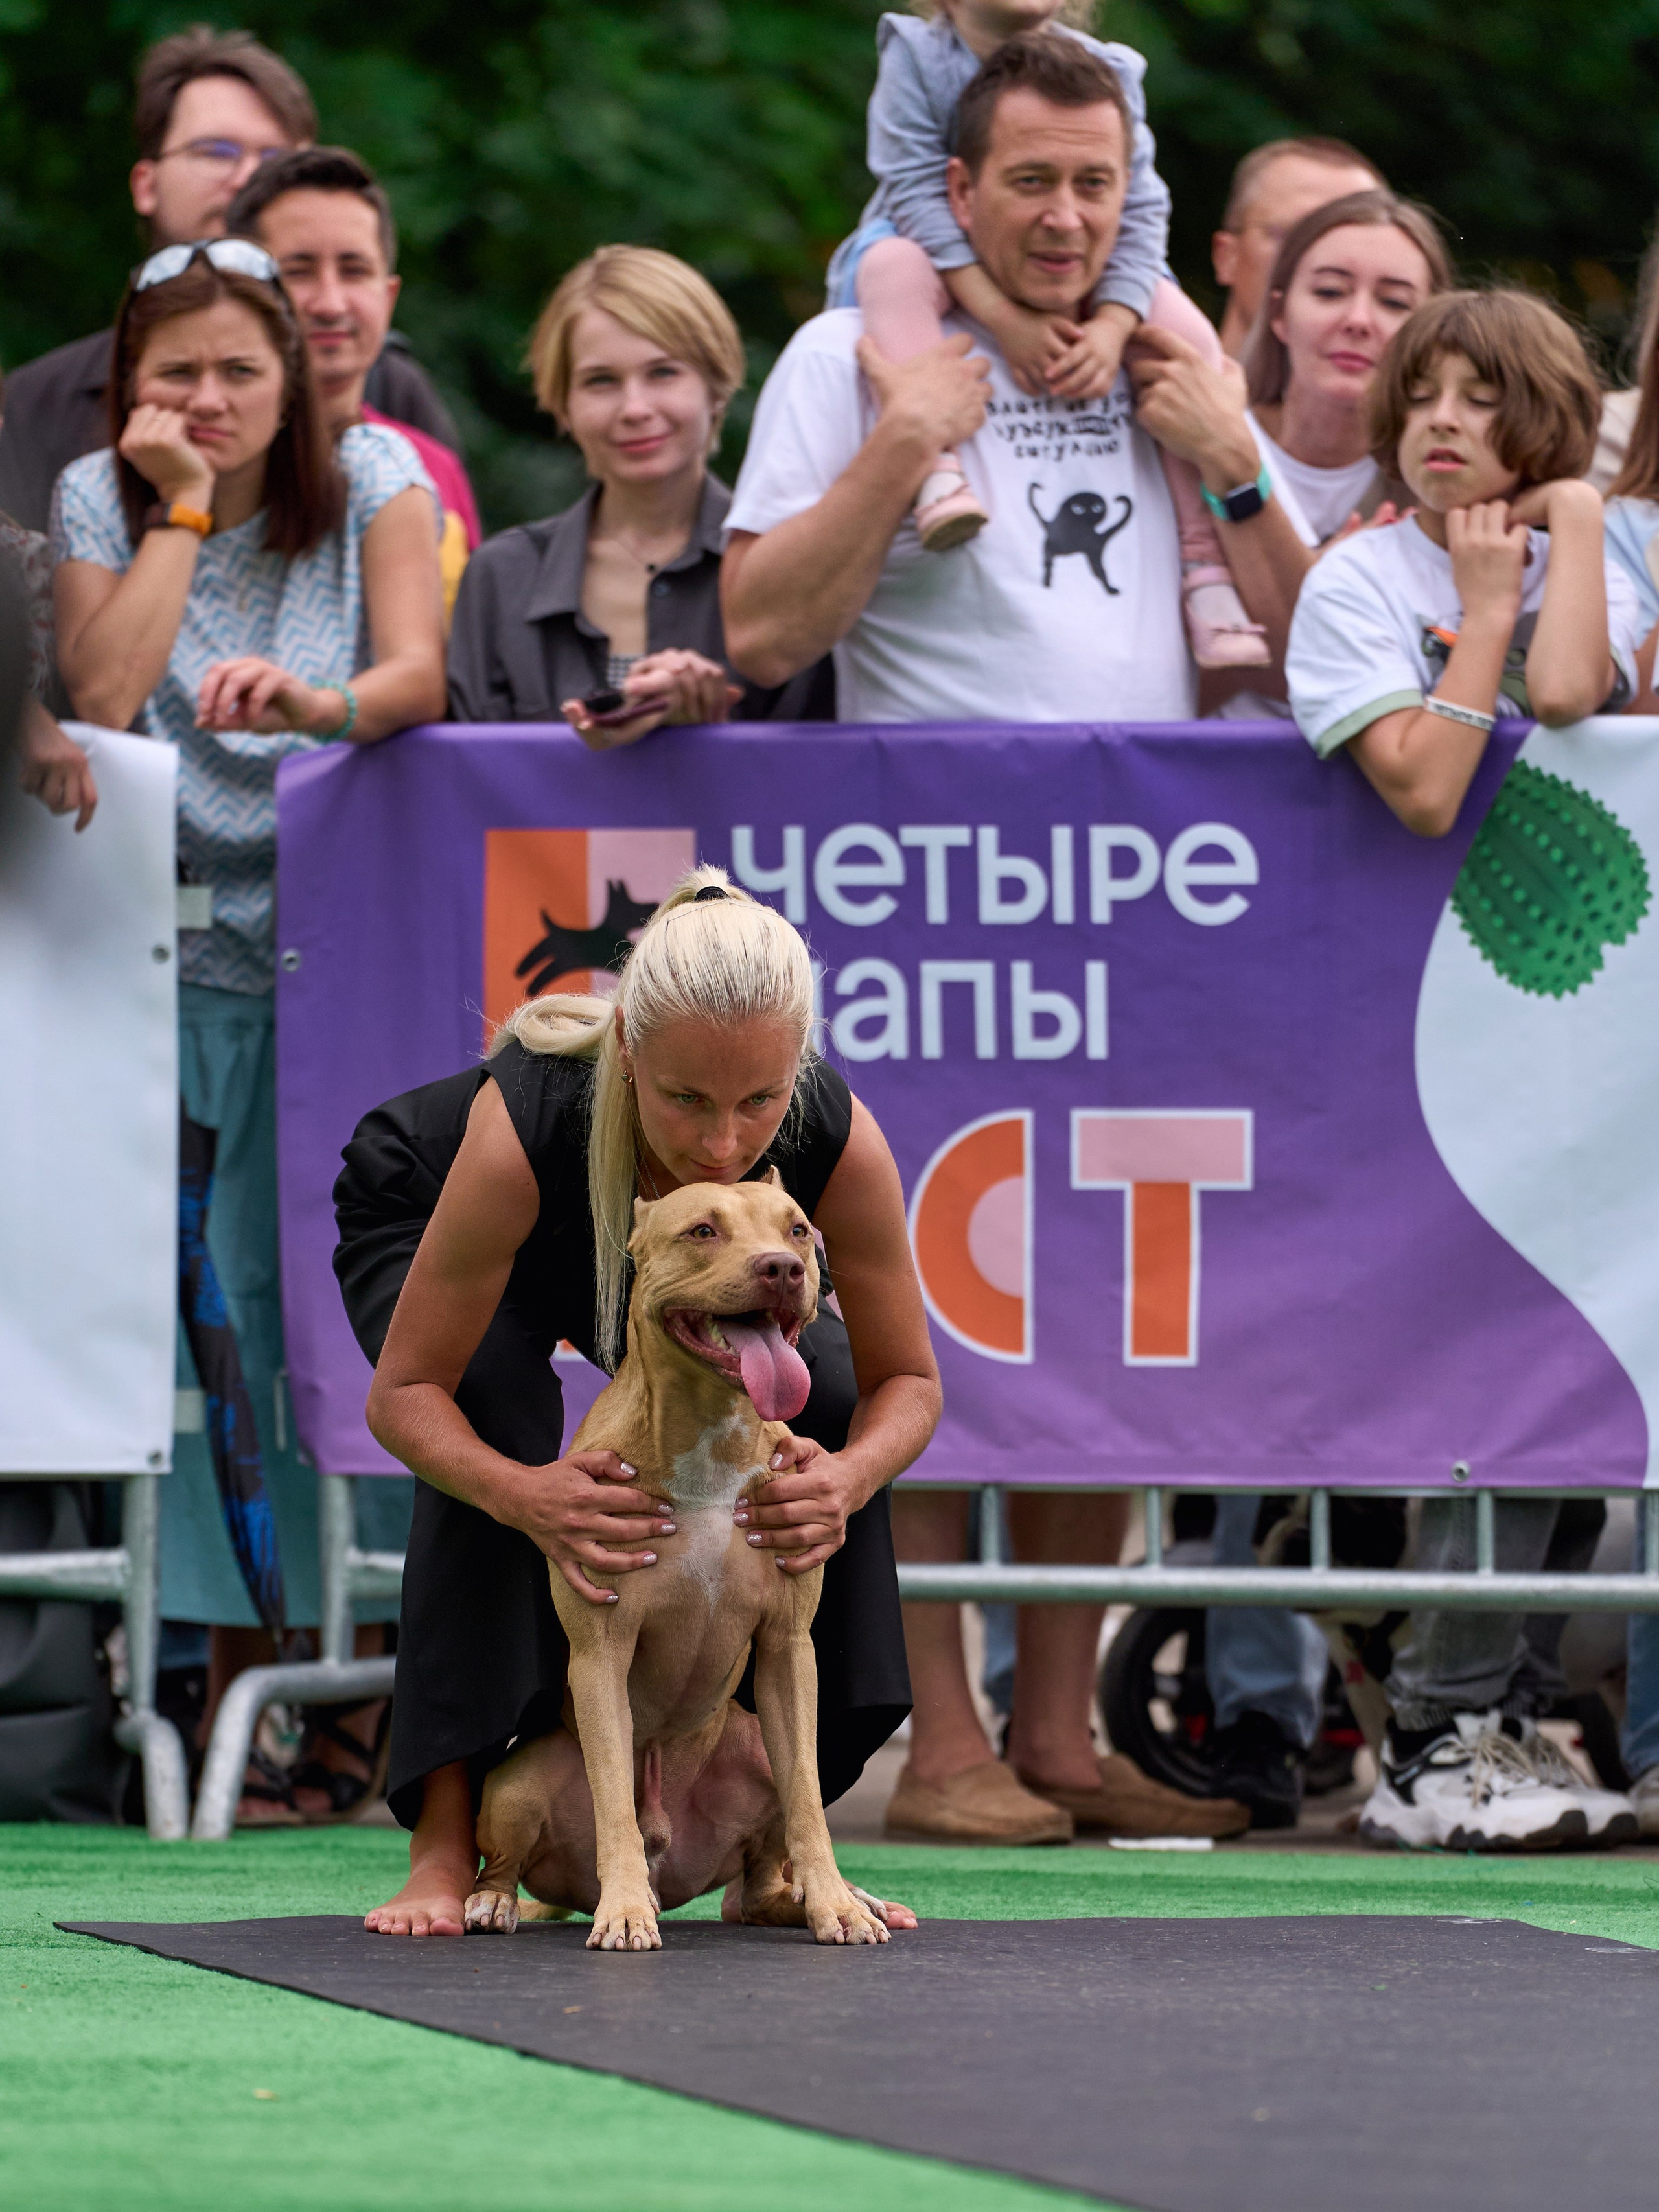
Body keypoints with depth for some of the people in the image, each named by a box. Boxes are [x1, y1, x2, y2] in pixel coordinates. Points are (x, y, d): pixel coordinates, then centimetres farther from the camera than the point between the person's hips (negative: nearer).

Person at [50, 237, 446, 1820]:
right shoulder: (98, 501, 4)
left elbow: (418, 679, -12)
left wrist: (319, 704, -34)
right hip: (163, 944, 1)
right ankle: (217, 1639, -6)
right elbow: (100, 701, -11)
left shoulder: (372, 481, 1)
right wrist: (180, 508, -11)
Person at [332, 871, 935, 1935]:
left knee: (825, 1406, -18)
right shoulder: (524, 1124, -46)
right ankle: (445, 1843, -27)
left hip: (666, 1250, 3)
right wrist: (526, 1498, -55)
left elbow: (907, 1381, -22)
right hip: (420, 1220, -3)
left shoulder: (837, 1139, -38)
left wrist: (849, 1478, -45)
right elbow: (406, 1392, -34)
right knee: (497, 1409, -32)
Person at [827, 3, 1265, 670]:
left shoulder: (1106, 75, -11)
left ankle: (1207, 568, -23)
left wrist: (1112, 328, -31)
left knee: (1188, 333, -22)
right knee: (893, 265, -37)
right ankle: (933, 466, -51)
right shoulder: (916, 57, -18)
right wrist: (1004, 316, -34)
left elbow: (1138, 210, -15)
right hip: (949, 264, -2)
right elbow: (920, 191, -24)